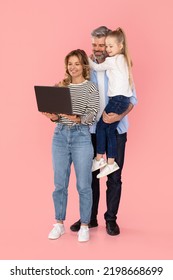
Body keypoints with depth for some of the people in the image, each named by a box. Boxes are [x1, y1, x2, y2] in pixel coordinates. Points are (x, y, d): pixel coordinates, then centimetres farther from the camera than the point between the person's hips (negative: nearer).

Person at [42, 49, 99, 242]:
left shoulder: (91, 88, 0)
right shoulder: (61, 86, 12)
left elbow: (92, 116, -7)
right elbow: (56, 113, 12)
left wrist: (77, 119, -25)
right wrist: (53, 117, -10)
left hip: (81, 136, -3)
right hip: (60, 135, 4)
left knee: (83, 184, 0)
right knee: (60, 183, 8)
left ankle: (84, 226, 13)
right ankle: (59, 224, 22)